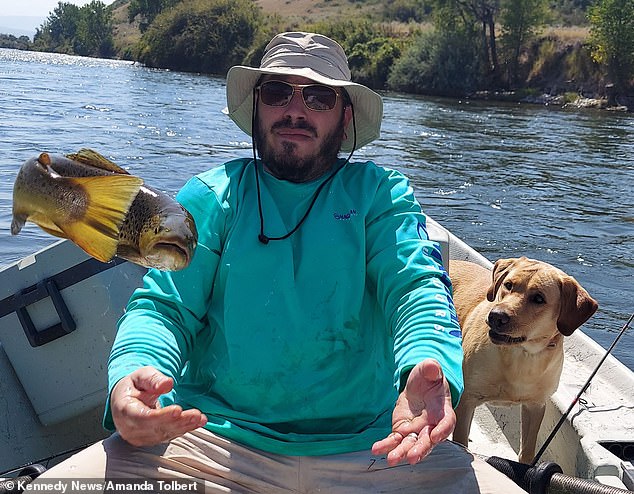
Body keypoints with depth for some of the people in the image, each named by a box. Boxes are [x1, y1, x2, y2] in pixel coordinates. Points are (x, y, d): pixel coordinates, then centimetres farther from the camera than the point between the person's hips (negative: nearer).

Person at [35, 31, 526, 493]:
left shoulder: (380, 193, 8)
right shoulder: (211, 196, 9)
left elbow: (417, 287, -6)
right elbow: (164, 307, 1)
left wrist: (428, 366, -30)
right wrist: (130, 378, -23)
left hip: (372, 448, 1)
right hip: (215, 438, 0)